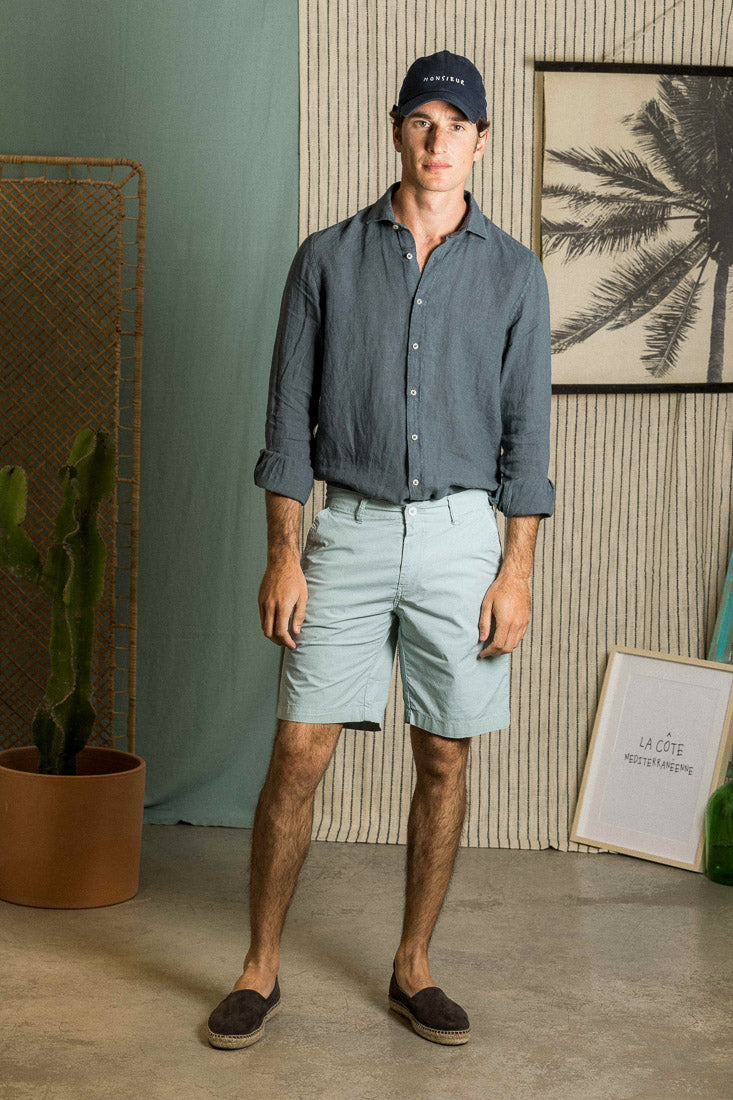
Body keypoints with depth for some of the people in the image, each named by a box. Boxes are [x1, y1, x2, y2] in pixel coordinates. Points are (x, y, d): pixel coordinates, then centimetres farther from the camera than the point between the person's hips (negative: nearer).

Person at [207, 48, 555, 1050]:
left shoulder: (513, 272, 5)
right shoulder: (329, 258, 3)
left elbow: (527, 431, 3)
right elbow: (291, 414, 2)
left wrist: (516, 571, -4)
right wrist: (283, 555, -5)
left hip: (462, 535, 1)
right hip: (348, 529, -1)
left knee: (445, 761, 6)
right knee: (299, 754, -2)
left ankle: (414, 969, 21)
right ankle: (261, 969, 13)